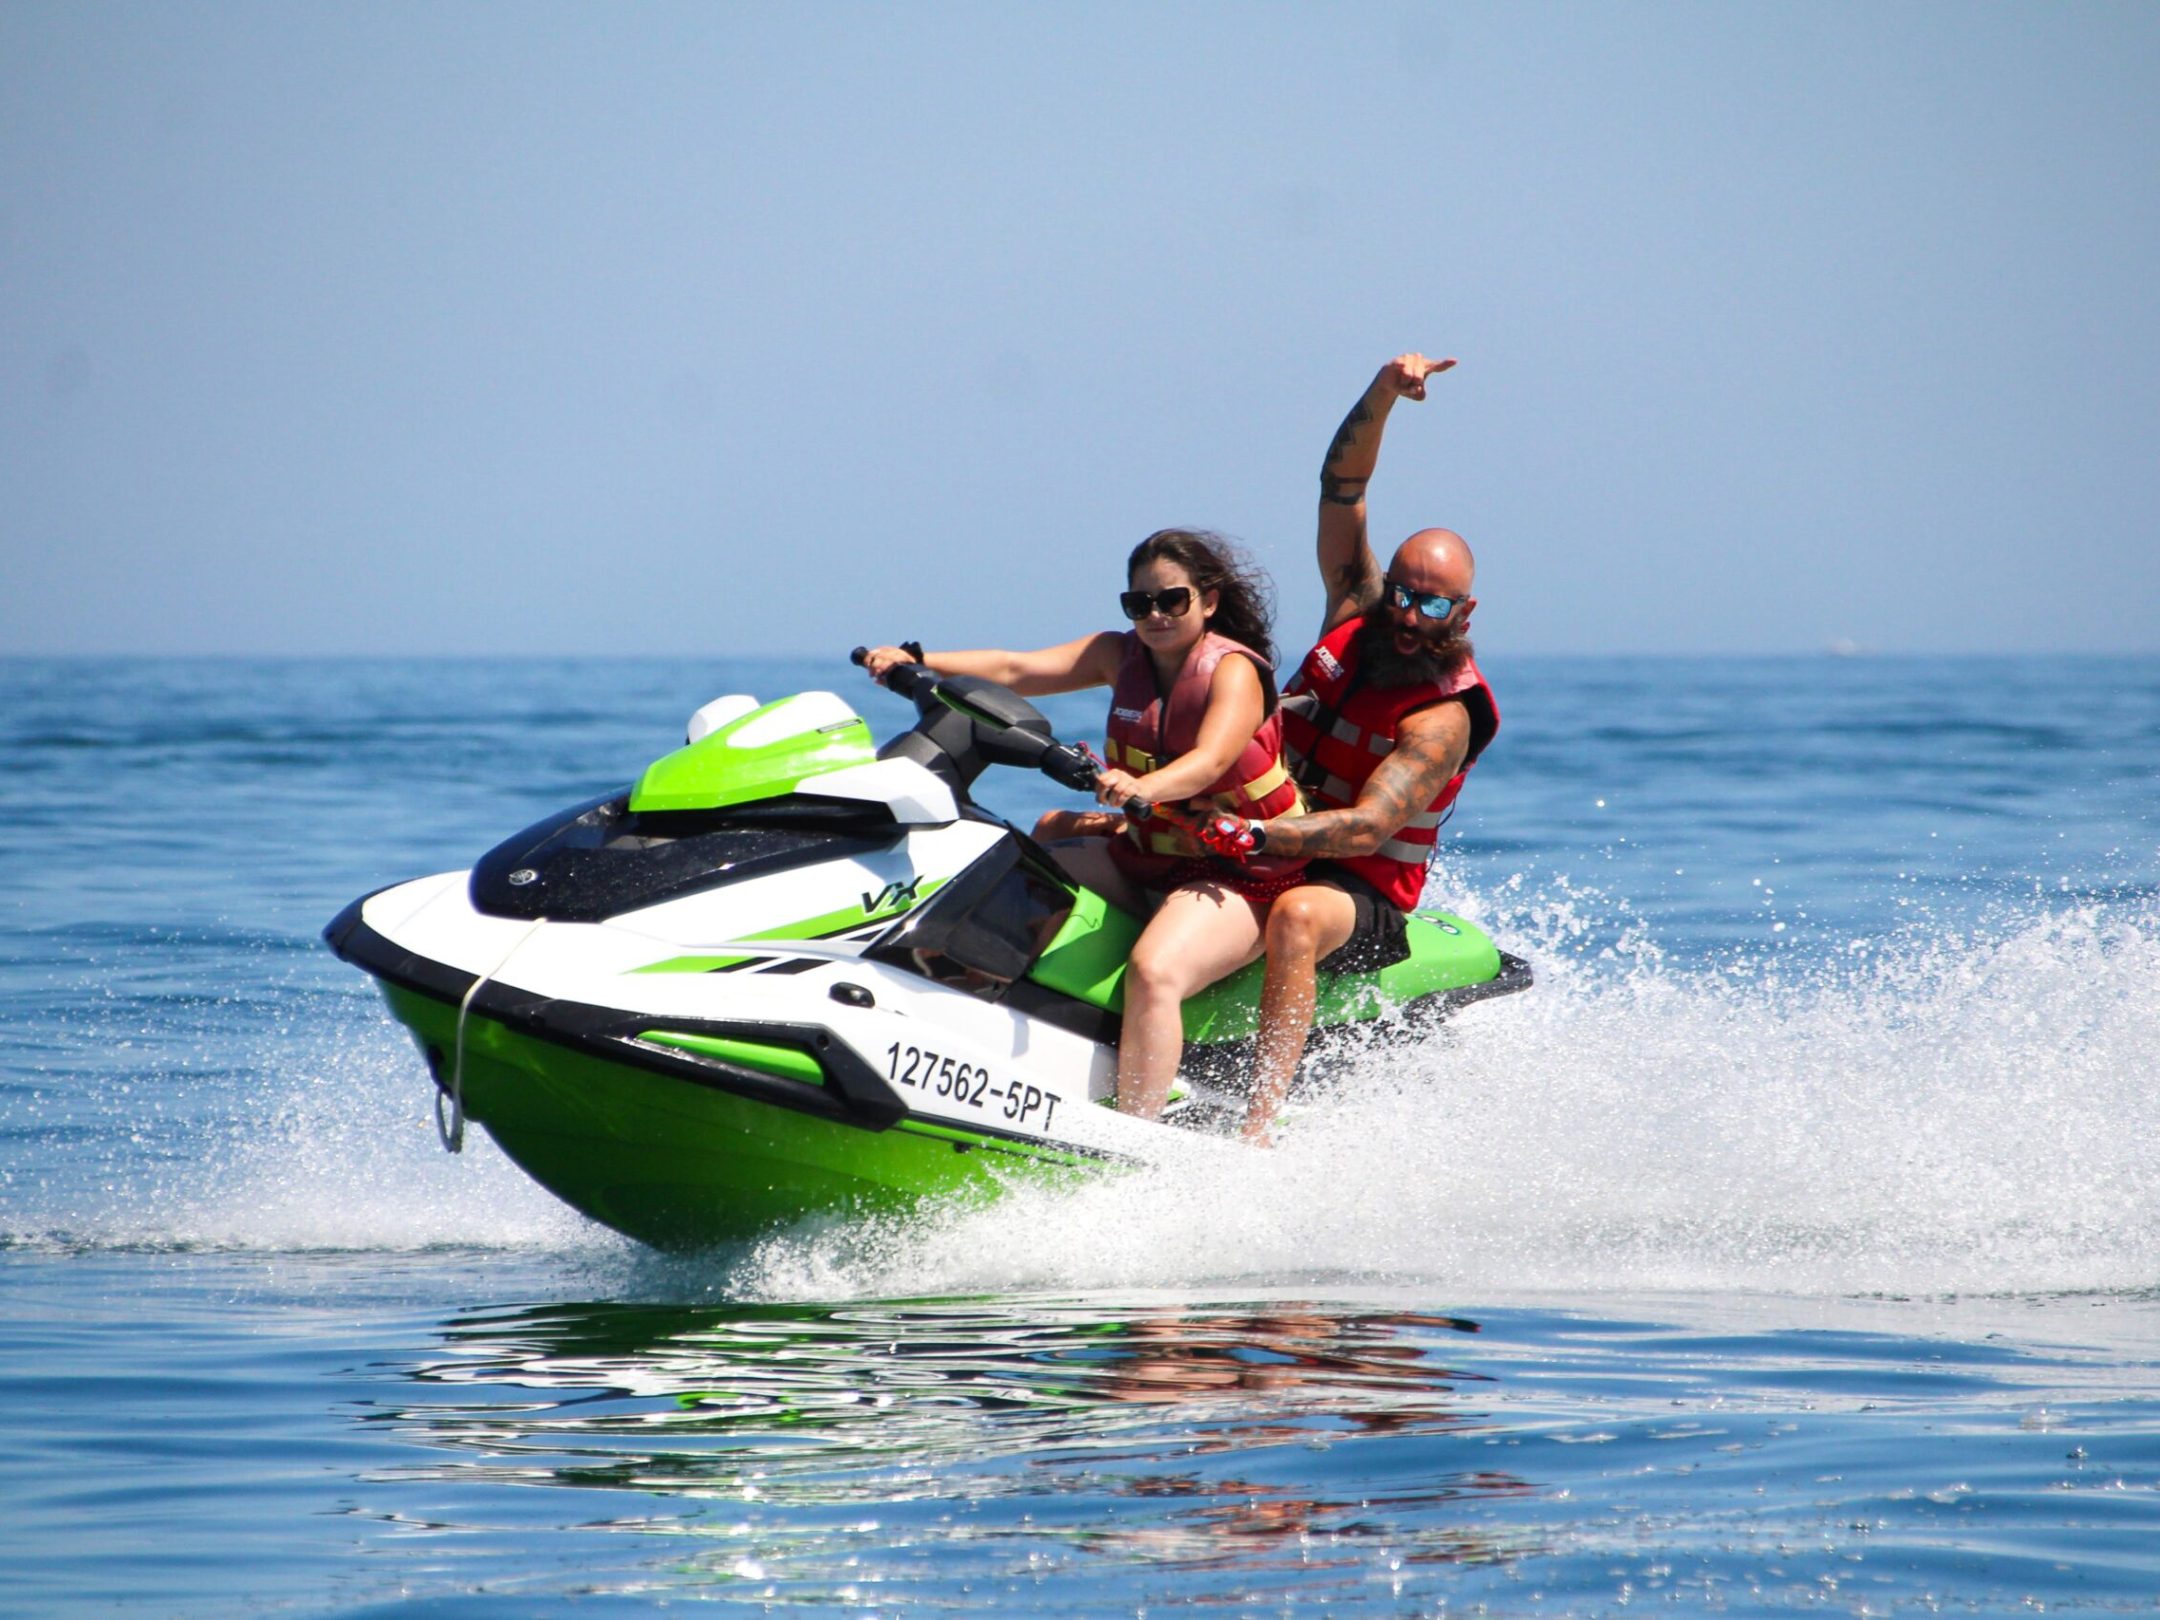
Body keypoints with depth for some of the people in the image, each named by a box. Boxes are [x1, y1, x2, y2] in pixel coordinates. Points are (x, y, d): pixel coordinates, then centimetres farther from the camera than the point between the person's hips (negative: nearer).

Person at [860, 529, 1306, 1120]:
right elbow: (1018, 670, -3)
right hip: (1145, 856, 8)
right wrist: (916, 661, -17)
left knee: (1154, 972, -33)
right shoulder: (1122, 655, 8)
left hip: (1239, 873, -8)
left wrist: (1143, 788, -51)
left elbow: (1213, 759, -30)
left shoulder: (1233, 670, -12)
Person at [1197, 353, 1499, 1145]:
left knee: (1296, 916, -44)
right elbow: (1342, 487, 2)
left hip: (1361, 893, -8)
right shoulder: (1358, 616, 4)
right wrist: (1383, 394, -14)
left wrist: (1262, 834, -40)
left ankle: (1257, 1131, -54)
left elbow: (1368, 827, -26)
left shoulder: (1444, 717, -16)